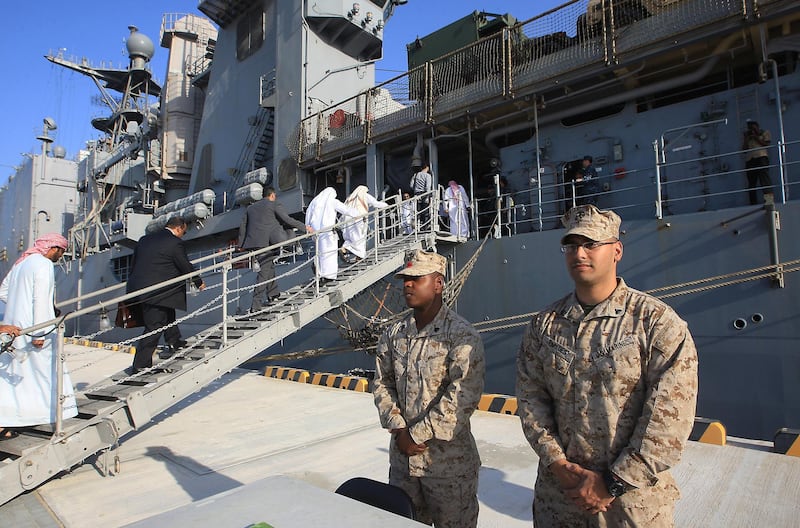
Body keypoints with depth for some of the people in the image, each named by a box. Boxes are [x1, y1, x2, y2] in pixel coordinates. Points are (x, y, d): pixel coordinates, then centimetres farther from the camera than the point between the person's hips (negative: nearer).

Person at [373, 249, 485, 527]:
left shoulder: (461, 335, -16)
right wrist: (399, 430, -7)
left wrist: (417, 434, -18)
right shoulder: (395, 334, 4)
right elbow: (382, 383, 6)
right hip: (402, 457, 6)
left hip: (449, 463, -5)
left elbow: (462, 397, -22)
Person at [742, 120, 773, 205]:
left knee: (764, 179, -18)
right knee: (751, 183, 0)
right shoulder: (748, 137, 27)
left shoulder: (764, 132, 19)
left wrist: (755, 137, 2)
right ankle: (753, 204, 0)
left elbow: (766, 143, 2)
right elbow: (744, 148, 13)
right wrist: (746, 137, 10)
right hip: (749, 160, 4)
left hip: (761, 157, -4)